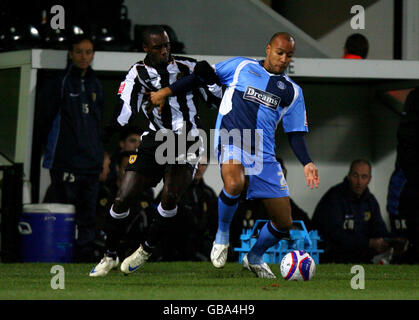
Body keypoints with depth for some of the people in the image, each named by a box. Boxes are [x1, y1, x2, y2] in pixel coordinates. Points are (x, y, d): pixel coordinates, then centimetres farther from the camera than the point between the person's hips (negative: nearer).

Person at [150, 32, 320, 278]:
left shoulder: (293, 91, 16)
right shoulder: (241, 66, 10)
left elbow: (296, 134, 14)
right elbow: (204, 76, 17)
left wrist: (307, 163, -1)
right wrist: (167, 92, 13)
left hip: (264, 154, 4)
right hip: (231, 140, -4)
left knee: (284, 223, 1)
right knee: (234, 184, -38)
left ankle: (254, 258, 31)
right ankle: (222, 235, -9)